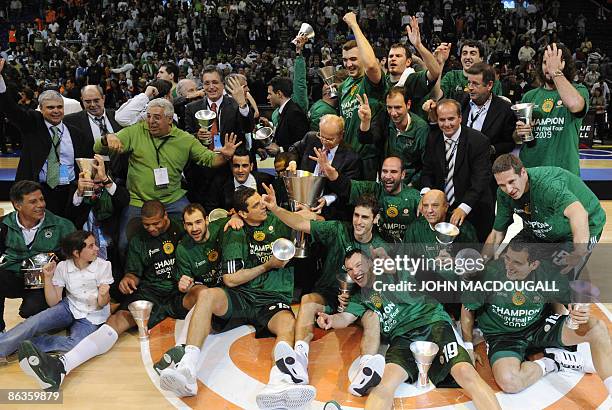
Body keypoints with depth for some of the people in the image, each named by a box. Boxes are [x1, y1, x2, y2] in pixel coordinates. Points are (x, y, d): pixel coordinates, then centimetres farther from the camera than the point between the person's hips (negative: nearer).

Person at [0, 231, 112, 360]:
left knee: (76, 344, -31)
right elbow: (53, 302, -6)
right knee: (33, 322, -27)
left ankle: (22, 343, -20)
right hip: (69, 307, 2)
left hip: (92, 316, -2)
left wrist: (103, 296, -33)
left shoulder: (103, 266, -13)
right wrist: (48, 277, -17)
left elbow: (102, 305, -9)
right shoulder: (63, 267, -7)